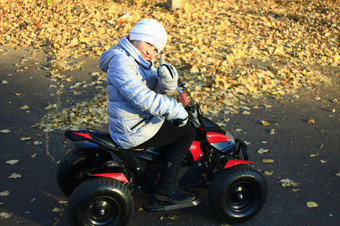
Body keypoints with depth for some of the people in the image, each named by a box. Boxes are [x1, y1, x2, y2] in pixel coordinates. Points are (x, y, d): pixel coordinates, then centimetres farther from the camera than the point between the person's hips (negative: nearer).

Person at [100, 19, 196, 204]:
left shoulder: (141, 62, 12)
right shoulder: (121, 61, -21)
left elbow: (160, 87, 6)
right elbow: (141, 98, -31)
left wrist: (168, 80, -19)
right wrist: (176, 110, -27)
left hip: (141, 119, 10)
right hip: (133, 132, -10)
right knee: (186, 133, -5)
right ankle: (165, 188, -2)